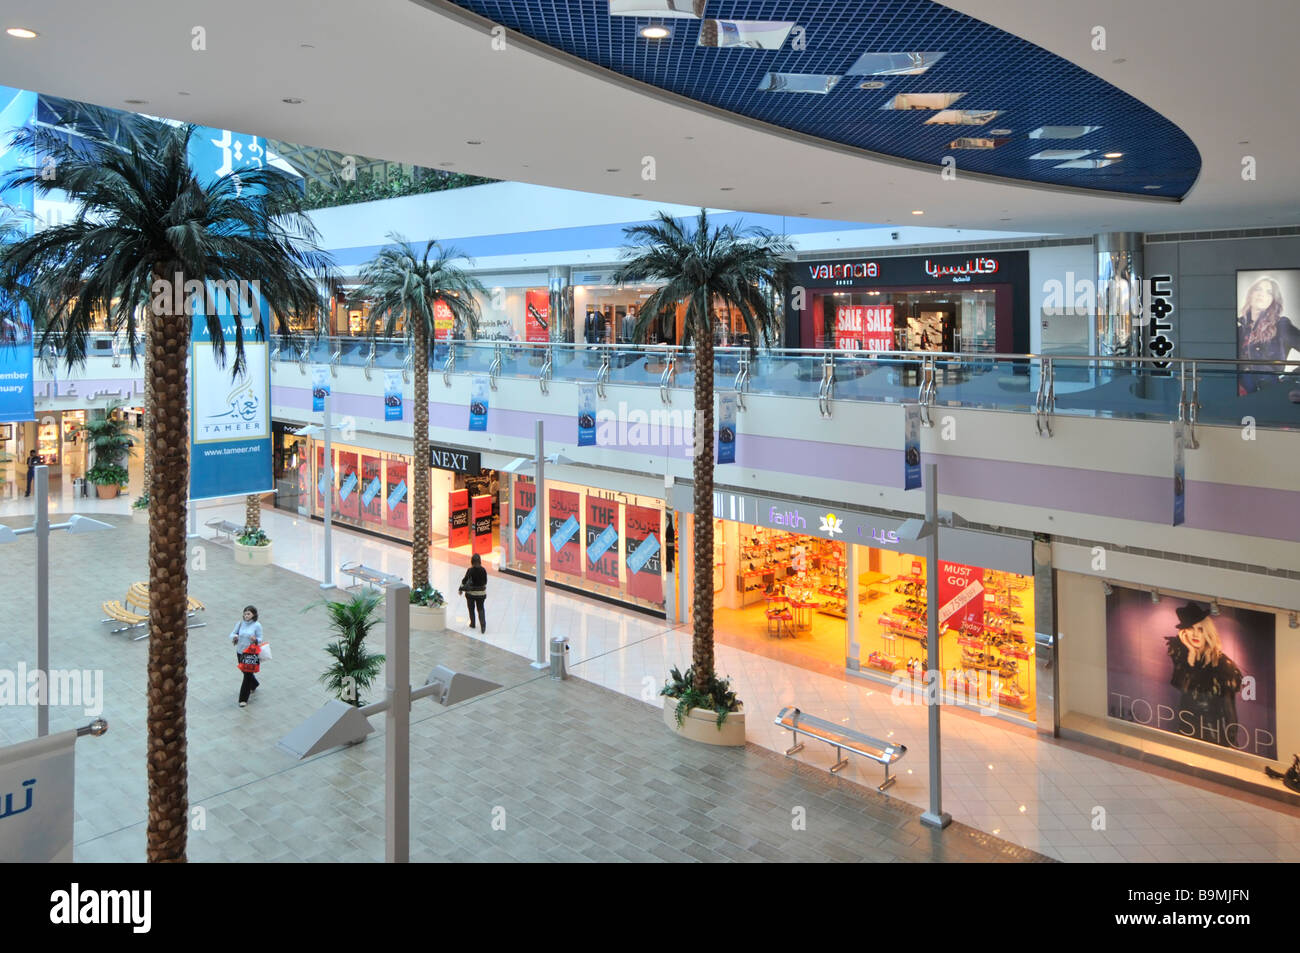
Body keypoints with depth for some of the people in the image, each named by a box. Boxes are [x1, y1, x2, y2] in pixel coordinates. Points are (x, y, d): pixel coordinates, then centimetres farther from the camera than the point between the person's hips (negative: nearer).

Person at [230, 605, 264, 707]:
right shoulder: (240, 623, -1)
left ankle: (243, 699, 3)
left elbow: (260, 639, -6)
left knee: (248, 675, -4)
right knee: (245, 672, 22)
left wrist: (255, 640, -28)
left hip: (251, 653, -5)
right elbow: (232, 633, 4)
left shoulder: (257, 625, -10)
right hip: (240, 652, 5)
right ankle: (254, 685, 52)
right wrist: (234, 636, -19)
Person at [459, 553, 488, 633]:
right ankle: (483, 625, -8)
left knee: (471, 609, 17)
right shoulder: (483, 570, -7)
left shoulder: (470, 570, -16)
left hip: (471, 593, -2)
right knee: (480, 609, 8)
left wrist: (461, 589, 7)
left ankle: (472, 624, 28)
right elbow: (485, 582, 4)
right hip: (481, 593, 2)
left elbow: (464, 580, -8)